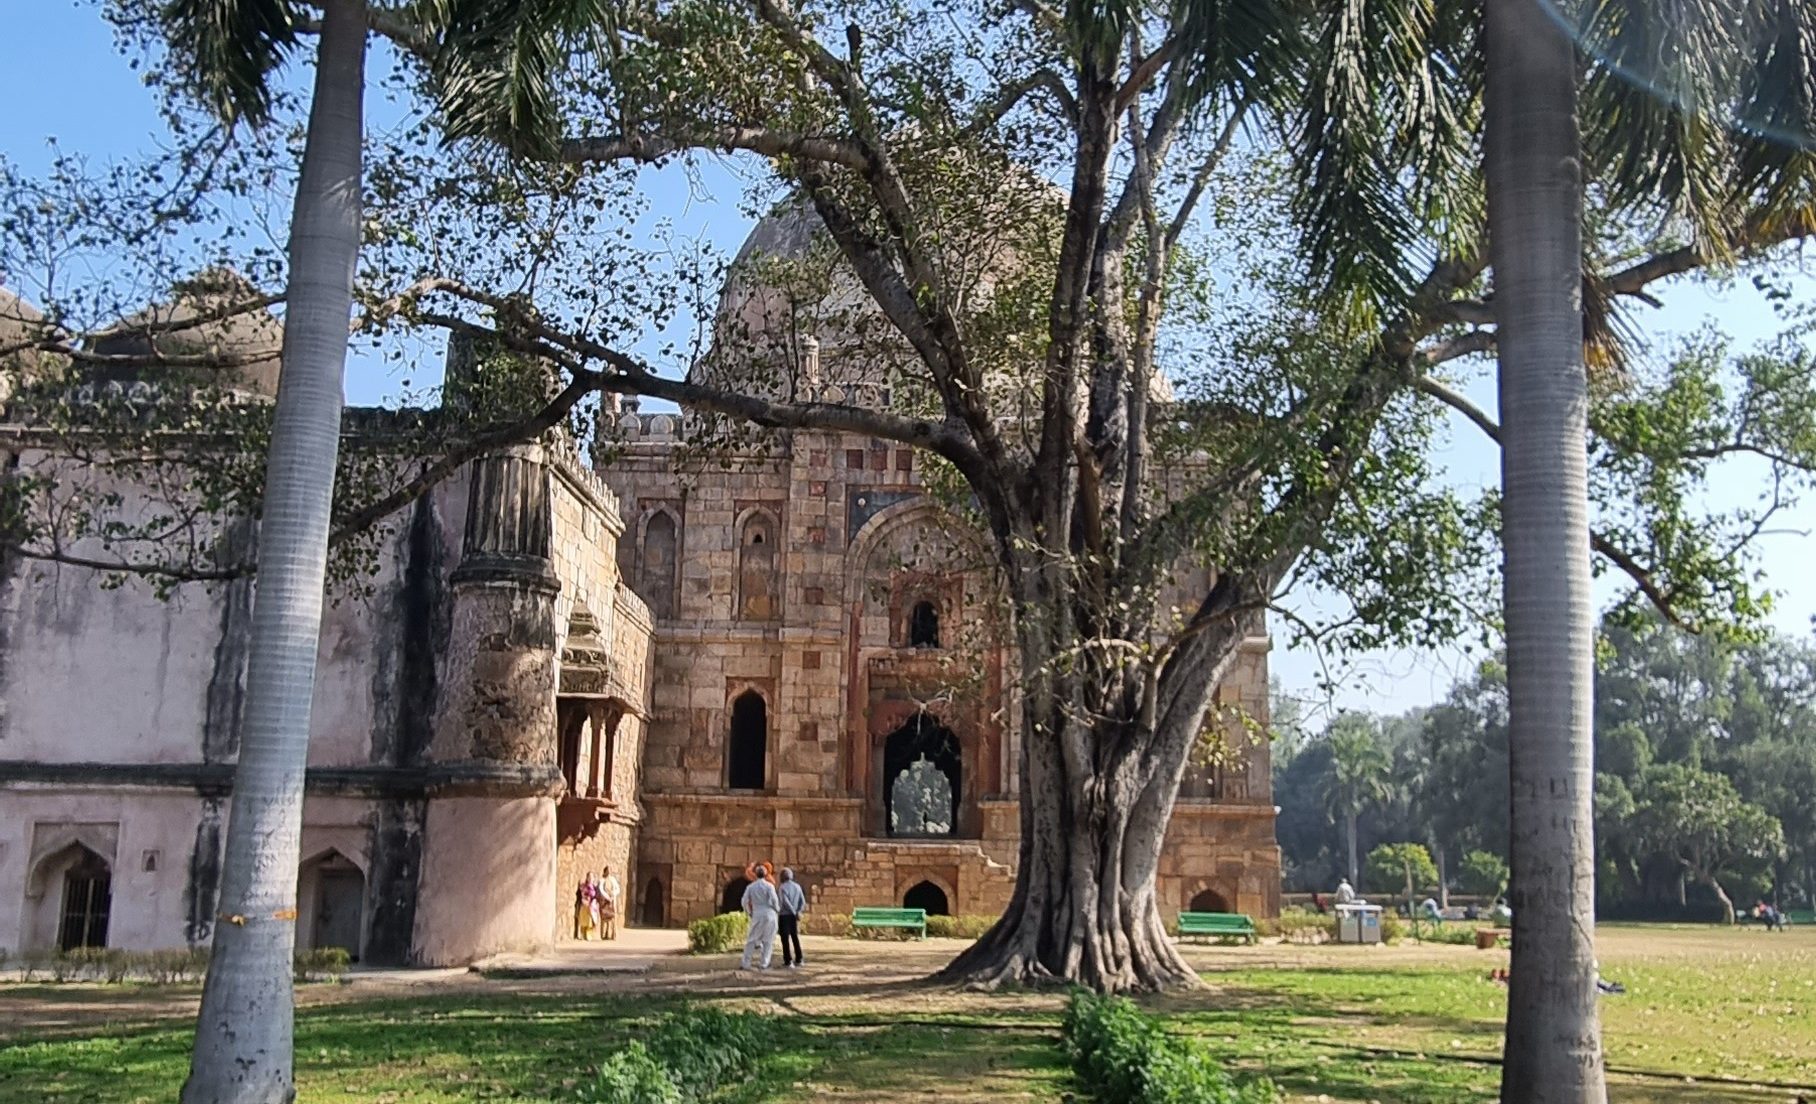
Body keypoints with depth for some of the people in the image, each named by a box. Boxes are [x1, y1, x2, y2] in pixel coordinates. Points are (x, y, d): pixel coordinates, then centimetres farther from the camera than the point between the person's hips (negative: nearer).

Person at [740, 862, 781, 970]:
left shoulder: (750, 887, 3)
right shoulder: (769, 886, -5)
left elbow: (745, 901, 2)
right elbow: (774, 900, -9)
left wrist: (749, 913, 18)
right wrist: (777, 909, 11)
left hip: (757, 916, 2)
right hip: (769, 915, -2)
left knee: (751, 940, 8)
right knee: (767, 940, 6)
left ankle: (746, 963, 3)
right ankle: (764, 963, 4)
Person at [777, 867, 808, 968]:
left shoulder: (782, 888, -12)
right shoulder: (797, 886, 8)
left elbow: (785, 902, -21)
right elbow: (803, 902, 2)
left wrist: (795, 913, -13)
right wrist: (798, 912, -7)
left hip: (784, 916, -6)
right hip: (793, 916, 6)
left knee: (785, 939, -1)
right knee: (795, 937, 17)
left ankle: (788, 962, -3)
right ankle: (799, 959, 21)